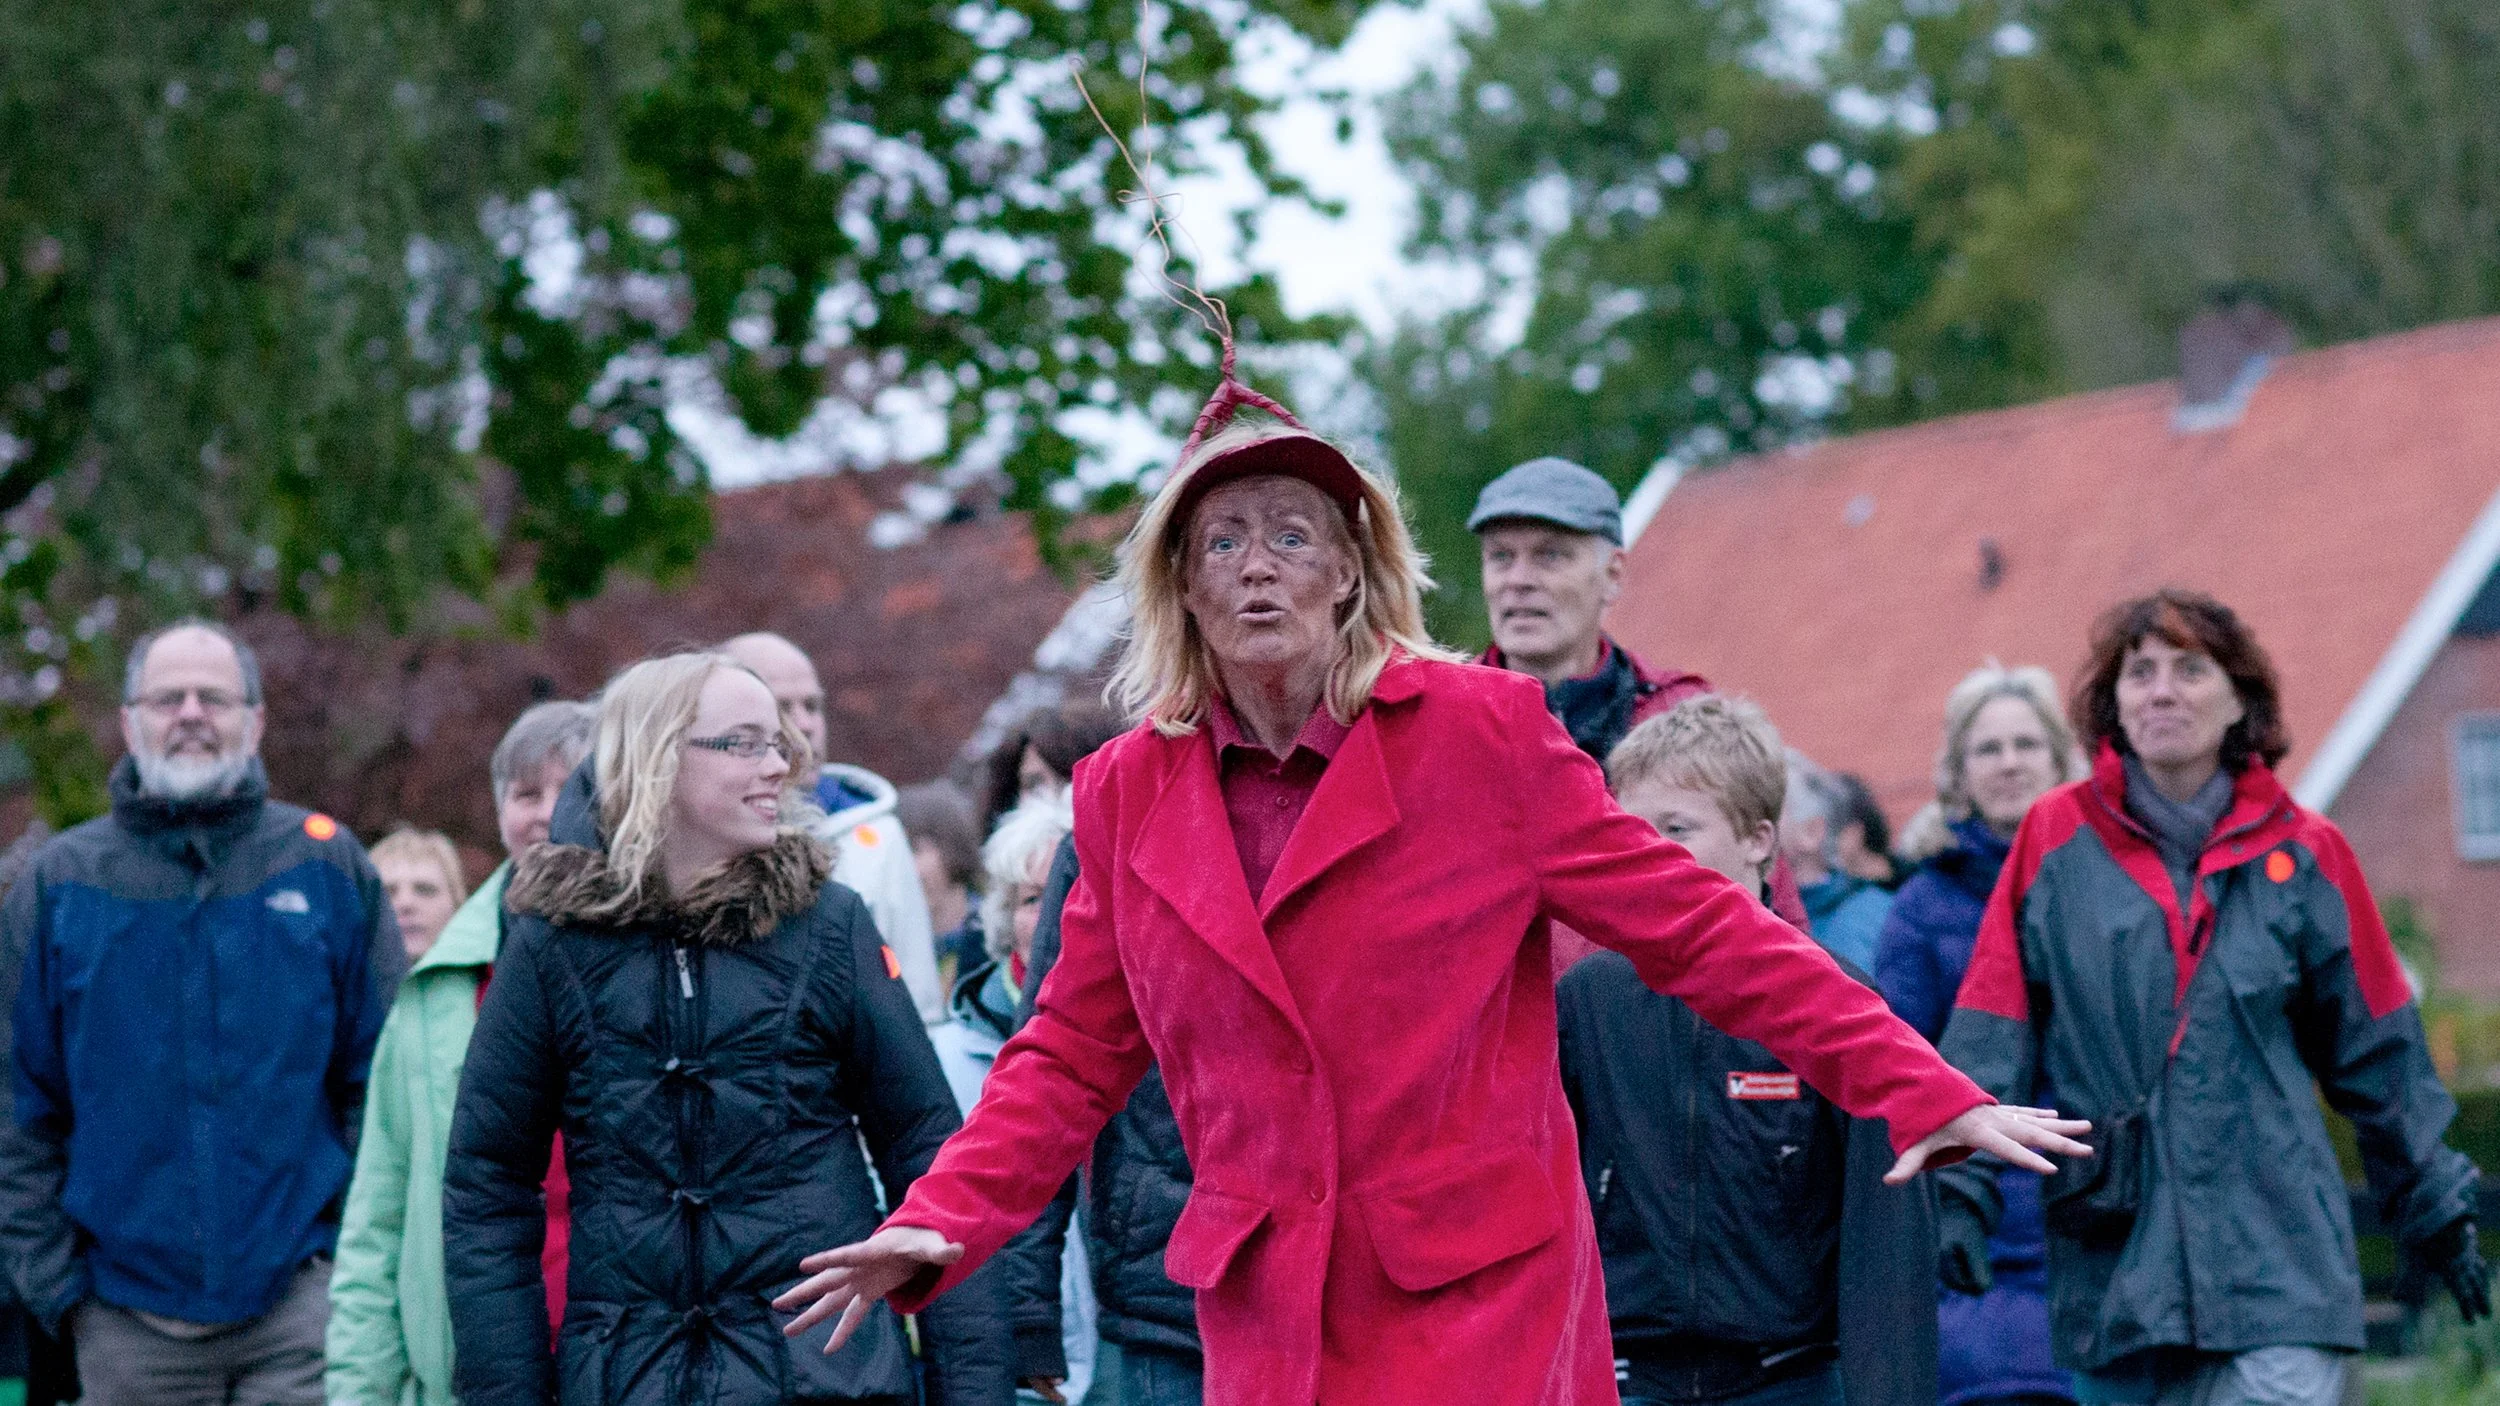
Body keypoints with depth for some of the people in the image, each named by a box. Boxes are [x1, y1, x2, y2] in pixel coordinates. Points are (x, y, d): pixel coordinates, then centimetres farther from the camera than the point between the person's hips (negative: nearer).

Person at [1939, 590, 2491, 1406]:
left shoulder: (2303, 853, 6)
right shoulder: (2056, 841, 4)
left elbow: (2377, 1054, 13)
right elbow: (1989, 1033, 0)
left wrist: (2434, 1211, 18)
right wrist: (1959, 1187, -11)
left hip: (2275, 1261, -1)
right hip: (2113, 1268, 1)